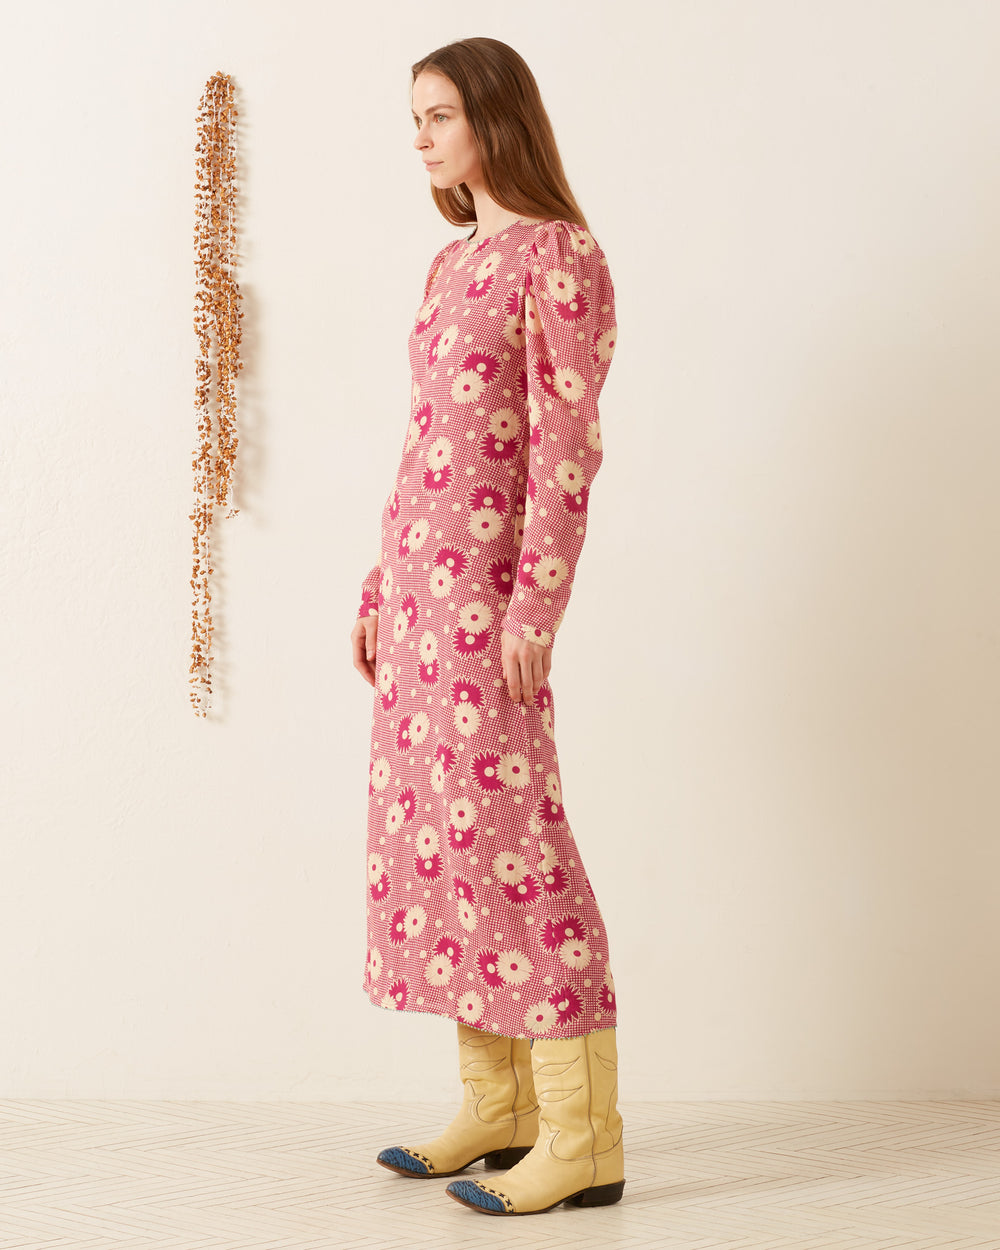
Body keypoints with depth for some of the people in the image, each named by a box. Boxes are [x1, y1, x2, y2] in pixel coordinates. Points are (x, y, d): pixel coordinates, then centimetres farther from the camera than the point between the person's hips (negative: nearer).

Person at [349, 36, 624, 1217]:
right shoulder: (451, 264, 18)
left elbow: (567, 444, -14)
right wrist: (380, 586, 16)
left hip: (486, 572, -9)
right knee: (429, 824, 9)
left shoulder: (560, 254, -7)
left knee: (503, 824, -9)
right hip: (417, 571, 9)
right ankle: (496, 1104, 19)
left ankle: (583, 1138, -1)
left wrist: (537, 605, -19)